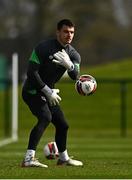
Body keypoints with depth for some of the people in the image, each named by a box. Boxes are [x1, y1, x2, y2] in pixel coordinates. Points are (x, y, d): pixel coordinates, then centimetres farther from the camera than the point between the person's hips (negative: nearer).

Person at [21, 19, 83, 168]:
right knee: (45, 117, -30)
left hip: (48, 93, 8)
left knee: (62, 125, 13)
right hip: (32, 91, -8)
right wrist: (48, 91, -20)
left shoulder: (73, 55, 0)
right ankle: (28, 159, -38)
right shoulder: (43, 48, -19)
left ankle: (63, 158, 37)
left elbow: (75, 76, -14)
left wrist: (69, 65, -36)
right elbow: (32, 72, -21)